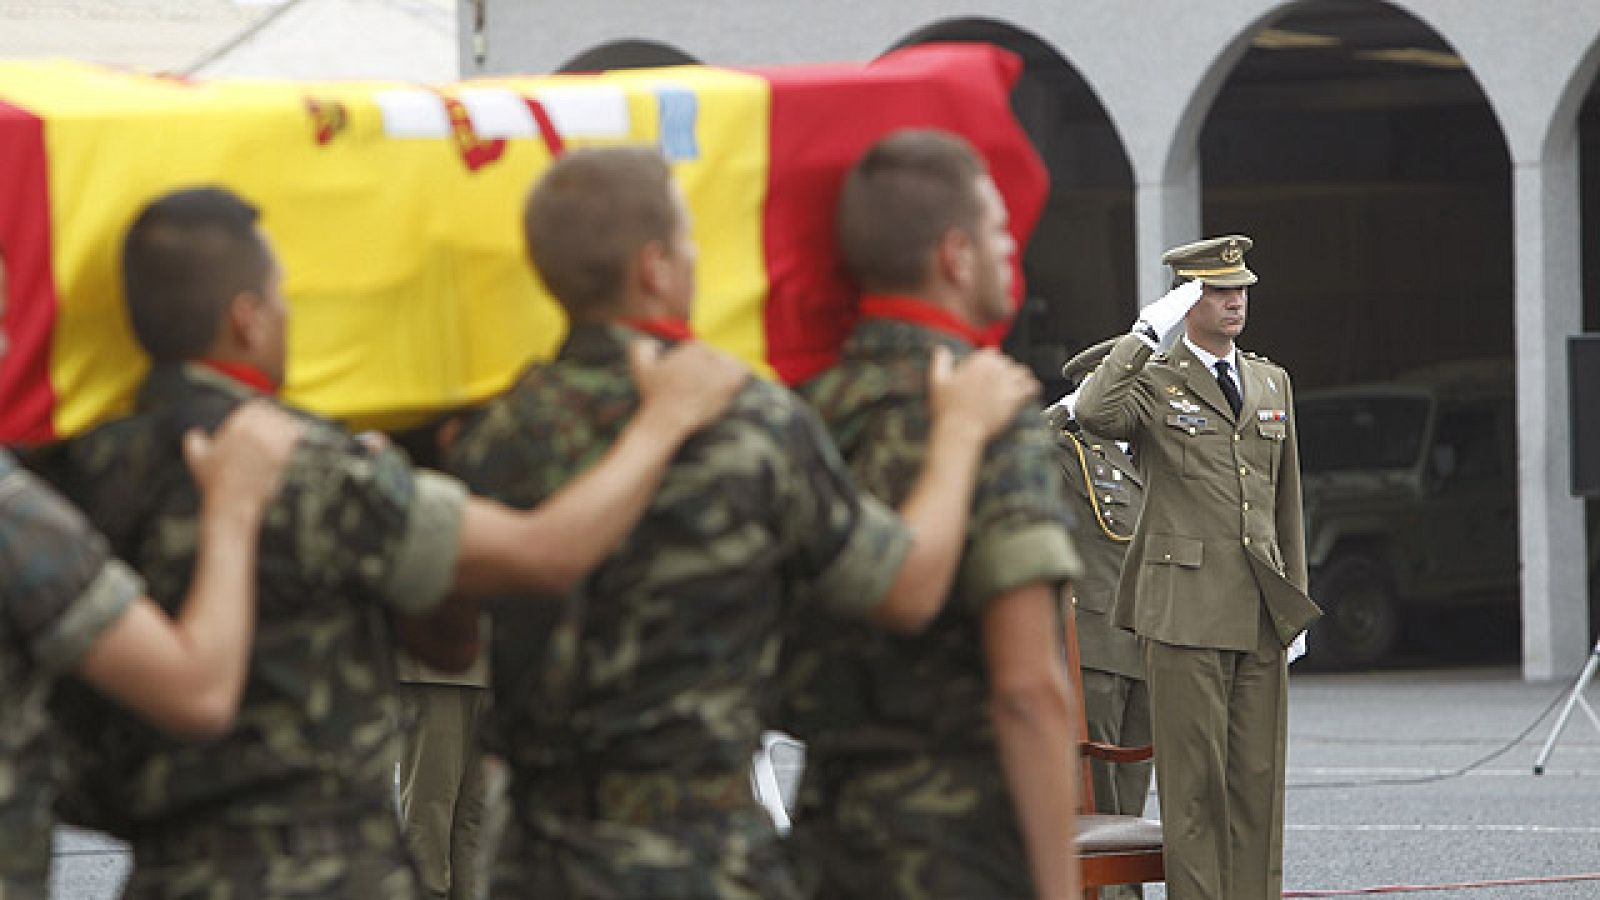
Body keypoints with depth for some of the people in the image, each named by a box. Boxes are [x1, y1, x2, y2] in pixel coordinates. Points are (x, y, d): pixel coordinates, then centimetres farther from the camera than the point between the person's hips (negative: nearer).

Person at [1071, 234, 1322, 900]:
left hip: (1262, 614, 5)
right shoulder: (1153, 379, 1)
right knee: (1194, 776, -4)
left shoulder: (1271, 382, 17)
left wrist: (1295, 600, 17)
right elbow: (1095, 414, -23)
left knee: (1259, 776, 5)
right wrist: (1146, 336, -16)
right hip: (1187, 608, -5)